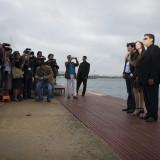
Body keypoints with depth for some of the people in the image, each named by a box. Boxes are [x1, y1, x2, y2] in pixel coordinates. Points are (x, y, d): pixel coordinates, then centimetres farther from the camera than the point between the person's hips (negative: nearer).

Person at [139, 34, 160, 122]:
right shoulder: (146, 51, 21)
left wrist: (152, 78, -23)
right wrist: (141, 78, 11)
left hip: (151, 79, -9)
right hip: (145, 80, 9)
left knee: (152, 98, -2)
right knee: (146, 98, 10)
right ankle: (149, 114, 17)